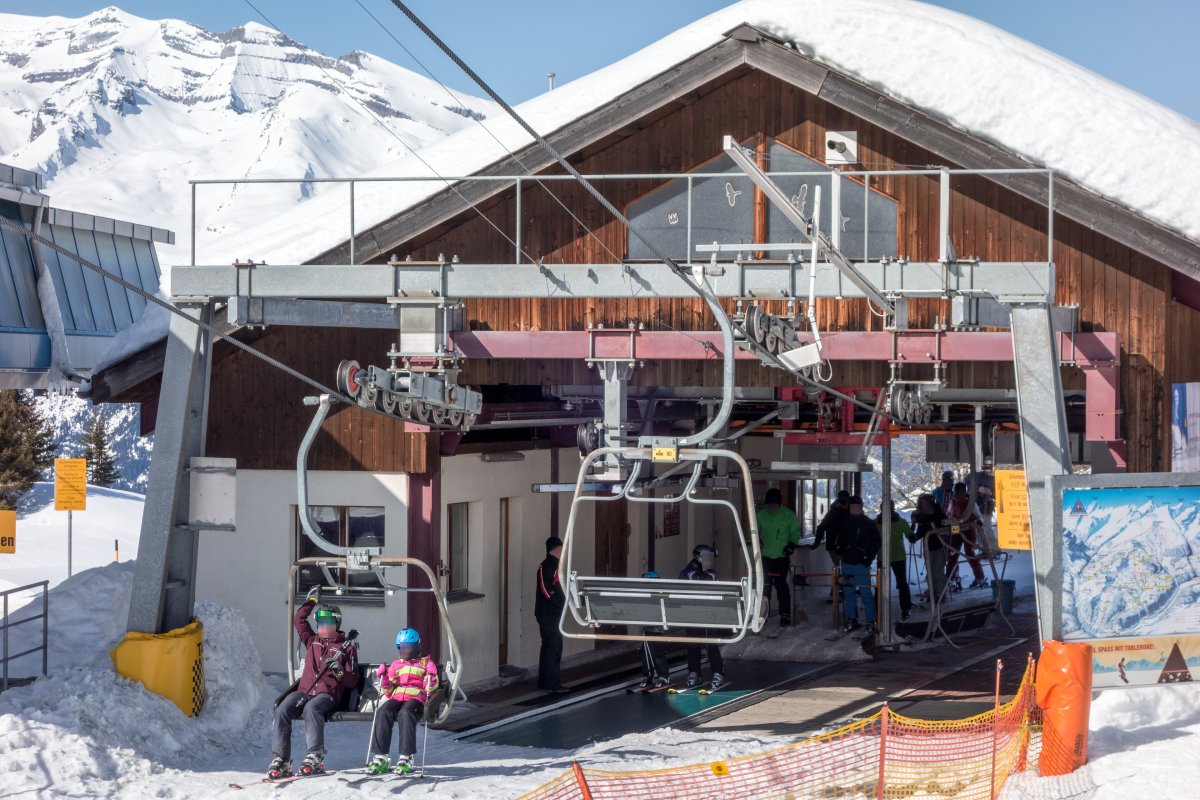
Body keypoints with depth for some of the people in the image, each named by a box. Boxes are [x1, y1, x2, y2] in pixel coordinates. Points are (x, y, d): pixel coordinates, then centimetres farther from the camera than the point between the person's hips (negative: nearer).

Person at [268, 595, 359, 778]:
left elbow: (352, 681, 5)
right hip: (304, 690, 4)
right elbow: (298, 619, 21)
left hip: (328, 694, -4)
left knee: (311, 708, -38)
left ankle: (315, 757, -43)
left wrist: (339, 671, -14)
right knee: (282, 709, -25)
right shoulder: (312, 641, 22)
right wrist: (312, 601, 23)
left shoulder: (347, 647, 9)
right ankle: (280, 760, -28)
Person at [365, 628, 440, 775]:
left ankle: (406, 759, -41)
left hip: (416, 698, -3)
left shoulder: (425, 663, 18)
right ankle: (380, 758, -34)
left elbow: (430, 689, 7)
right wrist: (383, 678, 4)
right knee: (383, 713, -31)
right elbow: (388, 692, 20)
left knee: (405, 713, -38)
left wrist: (431, 675, -10)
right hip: (396, 698, 3)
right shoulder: (395, 665, 27)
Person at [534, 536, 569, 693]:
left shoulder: (554, 566, 18)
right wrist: (561, 602, -19)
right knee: (554, 646, -11)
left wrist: (564, 601, 9)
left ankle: (544, 682, 17)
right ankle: (552, 683, -11)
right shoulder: (545, 566, -12)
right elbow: (545, 590, -21)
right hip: (547, 613, -10)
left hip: (553, 613, 10)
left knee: (548, 646, 12)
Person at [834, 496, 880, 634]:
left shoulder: (869, 524, 1)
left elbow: (876, 543, 0)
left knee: (866, 592, -9)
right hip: (847, 563, 5)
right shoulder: (845, 523, 14)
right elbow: (840, 542, 23)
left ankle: (871, 621, -6)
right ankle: (851, 619, 14)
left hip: (861, 564, -5)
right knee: (848, 592, 6)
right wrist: (840, 553, 5)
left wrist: (869, 559, -9)